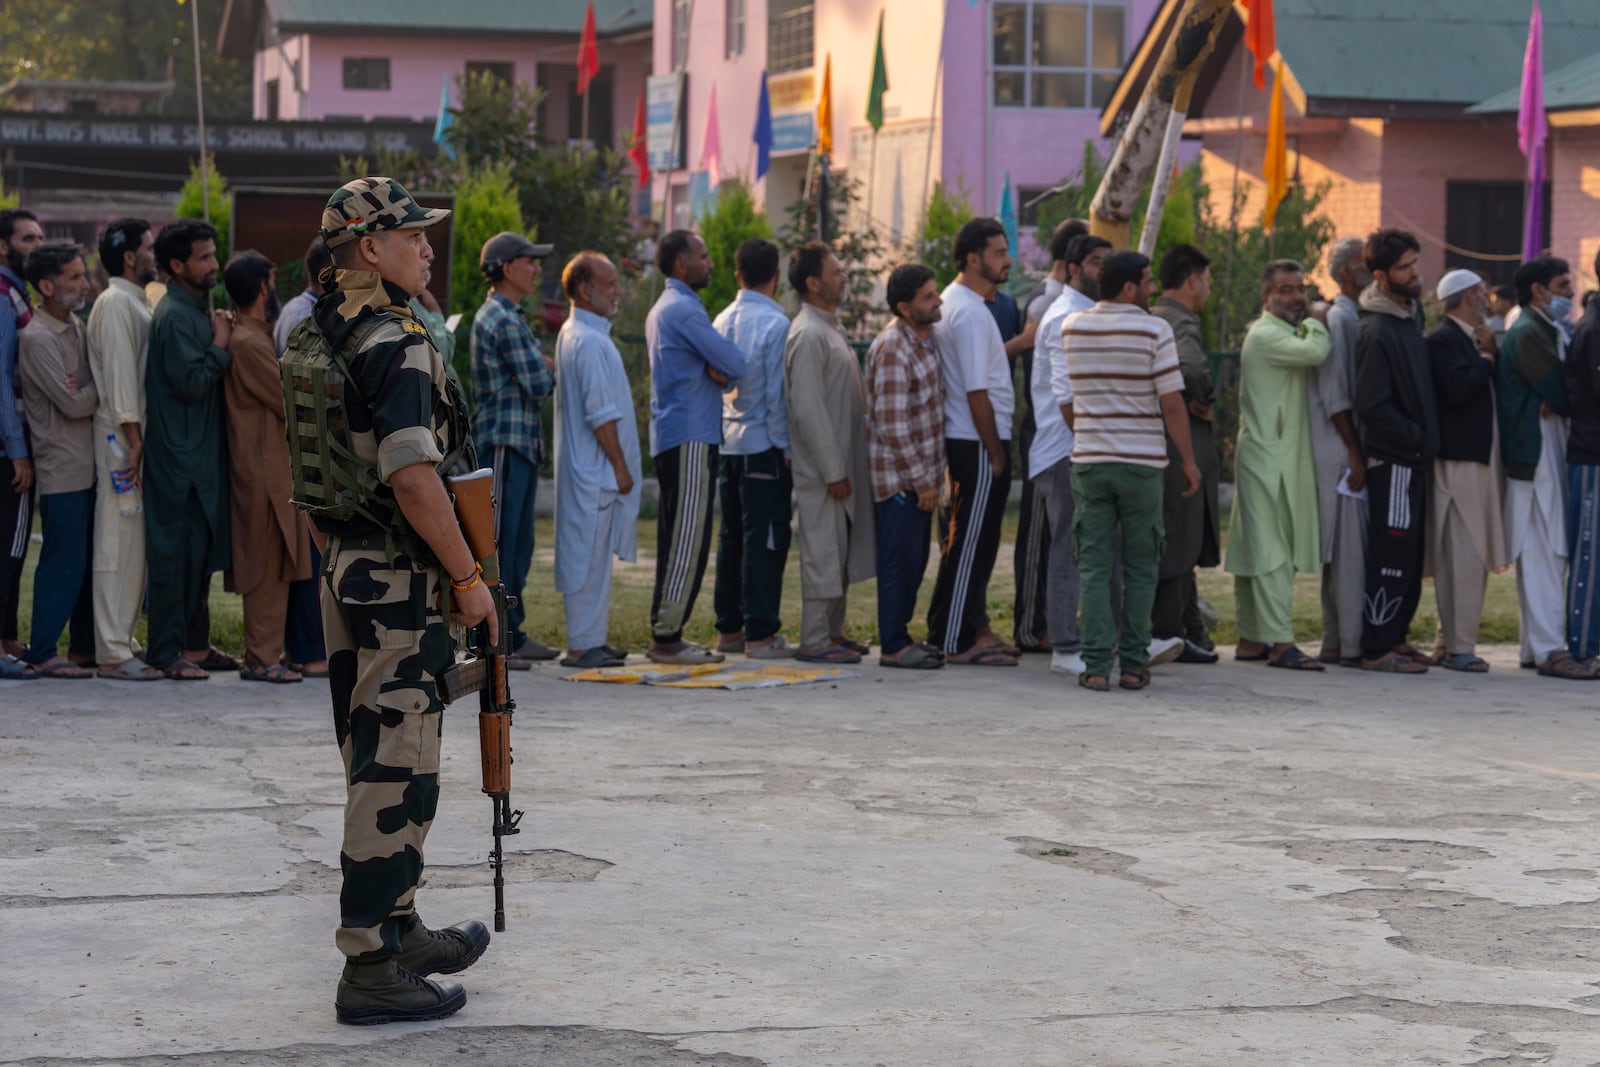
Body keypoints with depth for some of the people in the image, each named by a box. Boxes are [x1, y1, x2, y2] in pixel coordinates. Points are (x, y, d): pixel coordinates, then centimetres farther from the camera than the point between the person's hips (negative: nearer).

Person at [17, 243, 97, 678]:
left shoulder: (76, 328, 14)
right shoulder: (38, 339, -13)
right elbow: (73, 404, -18)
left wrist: (84, 389, -8)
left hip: (88, 465, 8)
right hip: (62, 468, -8)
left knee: (91, 560, 11)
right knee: (64, 562, -6)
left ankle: (85, 646, 19)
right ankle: (43, 654, 0)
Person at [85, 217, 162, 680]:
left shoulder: (136, 303, 19)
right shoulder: (115, 303, -11)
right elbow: (119, 373, -17)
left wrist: (142, 438, 16)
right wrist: (133, 439, -20)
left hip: (139, 435, 10)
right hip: (122, 437, -10)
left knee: (134, 543, 11)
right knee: (119, 542, -9)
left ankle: (122, 640, 17)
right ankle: (113, 653, -9)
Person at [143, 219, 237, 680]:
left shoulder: (198, 310, 16)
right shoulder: (174, 316, -14)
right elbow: (191, 382, -21)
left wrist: (222, 343, 9)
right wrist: (221, 344, -11)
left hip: (204, 451, 10)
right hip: (180, 456, -10)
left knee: (202, 551, 13)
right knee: (177, 553, -7)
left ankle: (195, 645, 20)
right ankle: (166, 651, -3)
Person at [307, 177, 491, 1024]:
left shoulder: (321, 338, 11)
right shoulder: (396, 345, -18)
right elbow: (413, 477, -25)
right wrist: (468, 577, -18)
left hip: (348, 572, 10)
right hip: (400, 581, -10)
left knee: (379, 763, 18)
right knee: (396, 772, -6)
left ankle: (398, 928, 30)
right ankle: (371, 969, -4)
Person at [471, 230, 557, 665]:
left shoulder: (508, 316, 18)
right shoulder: (503, 321, -15)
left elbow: (532, 381, 22)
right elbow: (538, 384, -17)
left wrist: (543, 371, 3)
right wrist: (550, 375, 3)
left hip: (520, 445, 11)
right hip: (503, 443, -11)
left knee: (517, 544, 13)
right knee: (498, 543, -8)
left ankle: (512, 634, 19)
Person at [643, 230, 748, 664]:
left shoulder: (664, 309, 19)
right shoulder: (684, 310, -14)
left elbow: (720, 361, 17)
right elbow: (734, 363, -15)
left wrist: (715, 368, -4)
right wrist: (722, 367, 6)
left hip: (671, 436, 10)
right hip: (690, 437, -10)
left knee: (675, 538, 11)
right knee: (688, 539, -9)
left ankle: (665, 633, 13)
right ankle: (668, 637, -10)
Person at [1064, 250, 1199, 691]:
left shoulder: (1071, 327, 4)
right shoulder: (1154, 330, -9)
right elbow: (1172, 403, -10)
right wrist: (1189, 461, -2)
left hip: (1088, 460, 3)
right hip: (1142, 462, -3)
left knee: (1093, 566, 4)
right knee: (1139, 567, 7)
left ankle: (1096, 665, -1)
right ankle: (1133, 664, 8)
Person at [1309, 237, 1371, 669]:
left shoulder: (1355, 318, 18)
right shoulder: (1339, 319, -11)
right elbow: (1334, 395, -17)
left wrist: (1359, 450, 16)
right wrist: (1355, 452, -18)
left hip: (1353, 449, 10)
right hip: (1341, 451, -10)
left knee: (1342, 550, 11)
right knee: (1350, 548, -9)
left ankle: (1335, 642, 15)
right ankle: (1351, 644, -8)